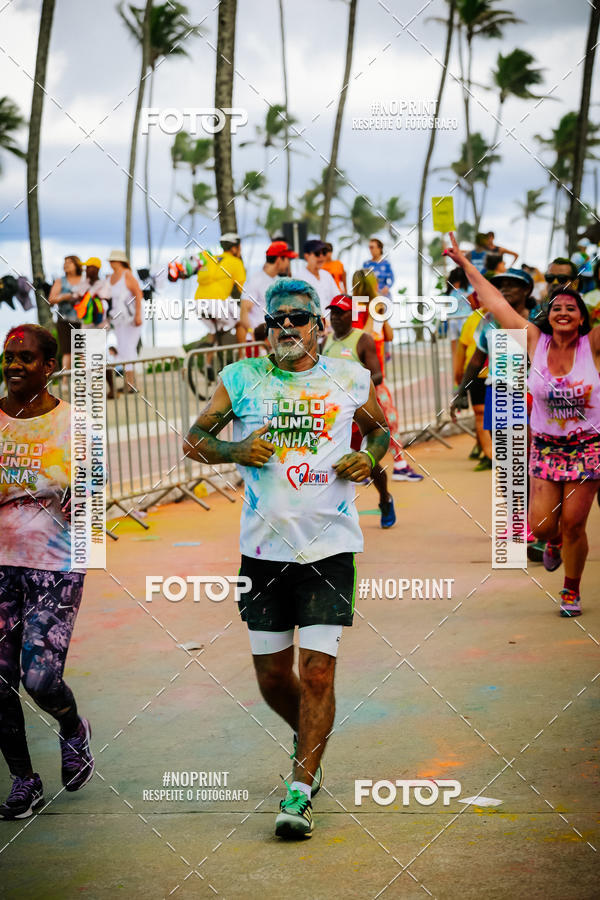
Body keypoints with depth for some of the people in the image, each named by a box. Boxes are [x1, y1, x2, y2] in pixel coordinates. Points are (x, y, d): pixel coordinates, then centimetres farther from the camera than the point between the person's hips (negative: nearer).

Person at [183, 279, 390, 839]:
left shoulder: (349, 378, 4)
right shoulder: (241, 379, 3)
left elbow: (379, 428, 21)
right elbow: (195, 440, 6)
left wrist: (371, 457, -1)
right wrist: (235, 450, -13)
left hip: (329, 546, -2)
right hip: (264, 546, 2)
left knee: (317, 671, -10)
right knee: (272, 675, 9)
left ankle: (300, 792, -3)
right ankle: (308, 742, 40)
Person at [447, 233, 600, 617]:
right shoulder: (535, 341, -4)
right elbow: (497, 303, 0)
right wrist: (465, 264, 3)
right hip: (545, 446, 2)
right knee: (542, 525, -2)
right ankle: (554, 542, 36)